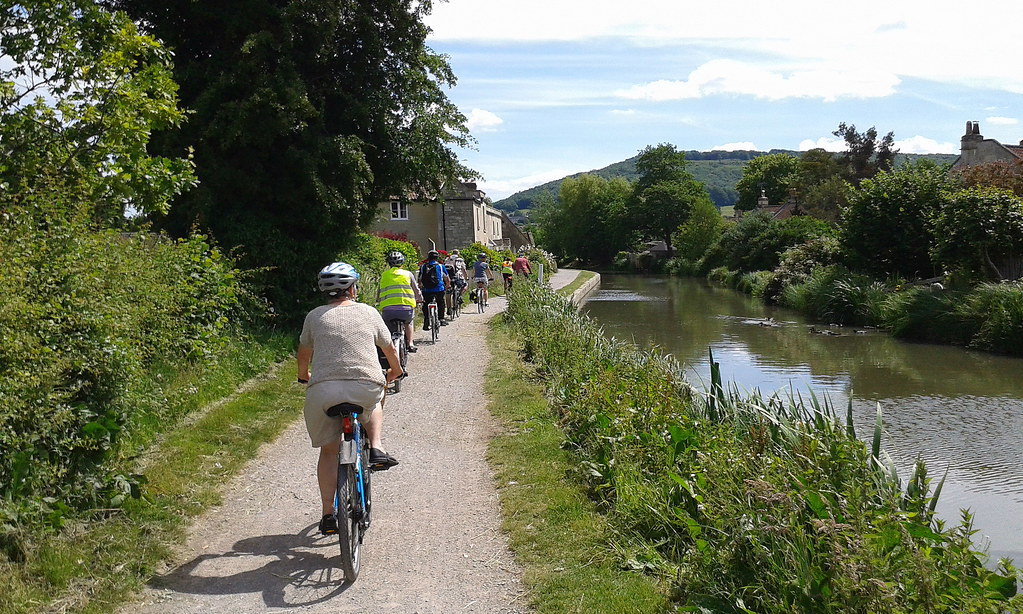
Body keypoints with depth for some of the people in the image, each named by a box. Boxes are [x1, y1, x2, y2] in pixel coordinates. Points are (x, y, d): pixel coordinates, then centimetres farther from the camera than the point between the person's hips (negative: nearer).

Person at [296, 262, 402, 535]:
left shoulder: (315, 316, 13)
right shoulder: (368, 312, 13)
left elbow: (304, 353, 25)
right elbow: (389, 348, 26)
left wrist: (303, 376, 46)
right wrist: (395, 371, 47)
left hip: (323, 390, 0)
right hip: (366, 387, 0)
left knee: (328, 451, 16)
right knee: (374, 403, 36)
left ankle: (328, 514, 12)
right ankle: (376, 448, 16)